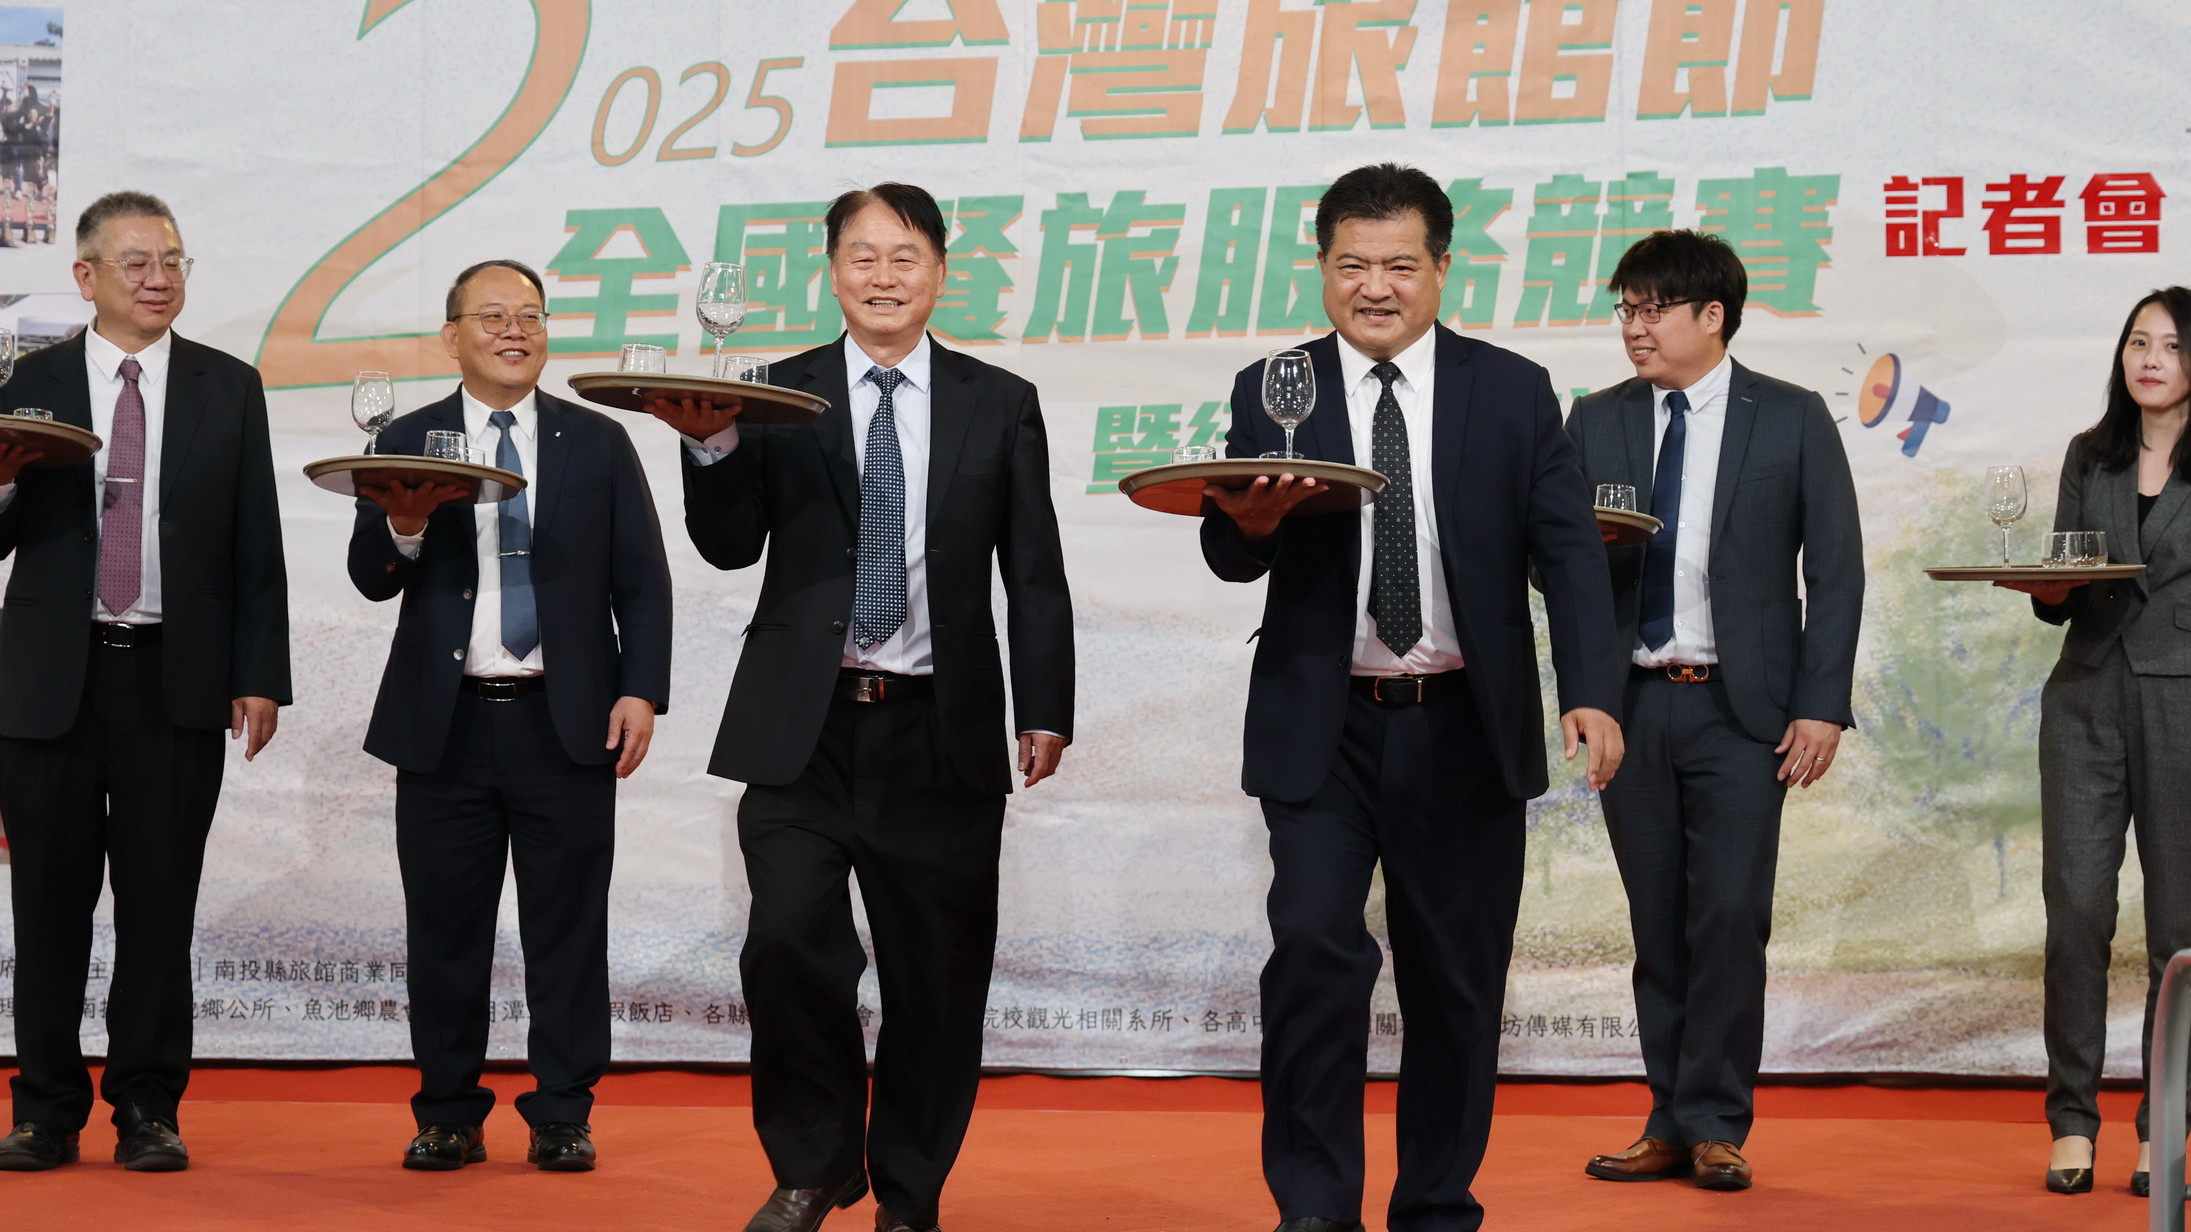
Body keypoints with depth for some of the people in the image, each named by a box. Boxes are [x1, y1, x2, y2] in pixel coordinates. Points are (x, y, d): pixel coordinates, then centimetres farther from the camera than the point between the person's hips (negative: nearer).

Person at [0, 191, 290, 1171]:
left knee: (160, 905, 3)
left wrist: (261, 676, -1)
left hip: (177, 682, 0)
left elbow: (257, 545, 6)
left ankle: (148, 1111, 12)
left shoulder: (229, 388, 7)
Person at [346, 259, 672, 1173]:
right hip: (444, 722, 1)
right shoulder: (408, 443, 8)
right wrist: (405, 527, -20)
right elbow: (371, 577, 1)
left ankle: (561, 1117, 10)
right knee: (445, 929, 5)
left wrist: (641, 690, -5)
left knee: (567, 929, 2)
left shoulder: (598, 443, 8)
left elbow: (641, 582, 6)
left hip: (565, 722, 0)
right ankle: (448, 1116, 15)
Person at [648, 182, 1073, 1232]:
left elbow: (1035, 574, 8)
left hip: (940, 735, 1)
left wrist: (1045, 711, 0)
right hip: (804, 727, -1)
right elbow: (729, 547, 0)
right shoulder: (779, 396, 7)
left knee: (935, 974, 5)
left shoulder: (1000, 404, 8)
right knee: (789, 939, -13)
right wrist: (713, 446, -17)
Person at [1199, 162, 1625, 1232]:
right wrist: (1248, 523, -27)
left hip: (1463, 732, 1)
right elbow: (1231, 560, -2)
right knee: (1315, 945, -15)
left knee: (1457, 979, 6)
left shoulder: (1513, 392, 5)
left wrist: (1591, 689, -15)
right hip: (1323, 731, -1)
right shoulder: (1272, 395, 5)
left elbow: (1567, 550, -1)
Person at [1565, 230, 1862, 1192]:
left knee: (1730, 917, -7)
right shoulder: (1595, 423, 11)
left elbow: (1835, 570, 1)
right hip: (1633, 704, 3)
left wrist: (1821, 705, -7)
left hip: (1739, 708, -3)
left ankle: (1714, 1127, 2)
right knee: (1656, 924, 6)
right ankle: (1672, 1125, 13)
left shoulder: (1793, 420, 3)